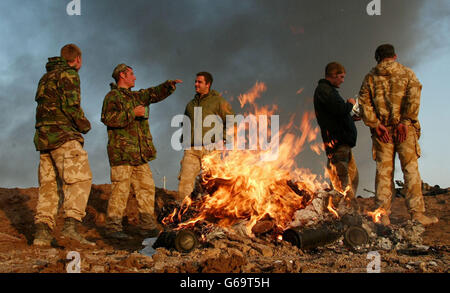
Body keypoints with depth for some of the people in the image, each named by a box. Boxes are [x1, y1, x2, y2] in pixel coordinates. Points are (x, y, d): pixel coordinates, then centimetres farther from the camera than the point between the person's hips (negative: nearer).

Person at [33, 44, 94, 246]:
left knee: (48, 184, 8)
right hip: (63, 134, -9)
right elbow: (71, 105, -15)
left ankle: (42, 231, 2)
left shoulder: (46, 76, 25)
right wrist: (84, 125, 0)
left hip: (43, 136, 9)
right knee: (80, 179, -13)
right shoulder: (68, 74, -2)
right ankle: (70, 226, -27)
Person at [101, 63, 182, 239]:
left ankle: (147, 227, 12)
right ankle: (113, 228, -4)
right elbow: (108, 118, -17)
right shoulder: (112, 96, -2)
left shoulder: (136, 96, 22)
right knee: (121, 189, -9)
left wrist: (170, 85, -1)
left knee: (146, 188, 7)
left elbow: (155, 93, 18)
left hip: (139, 154, 8)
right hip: (121, 152, -8)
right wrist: (132, 113, -18)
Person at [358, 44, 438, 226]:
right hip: (405, 128, -2)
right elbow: (414, 98, -9)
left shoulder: (370, 78, 10)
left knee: (383, 172, 3)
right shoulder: (407, 73, 6)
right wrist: (405, 122, -10)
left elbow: (364, 103, 0)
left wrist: (375, 125, -3)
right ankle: (417, 213, -3)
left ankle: (383, 216, 1)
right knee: (411, 170, 0)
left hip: (382, 130, 2)